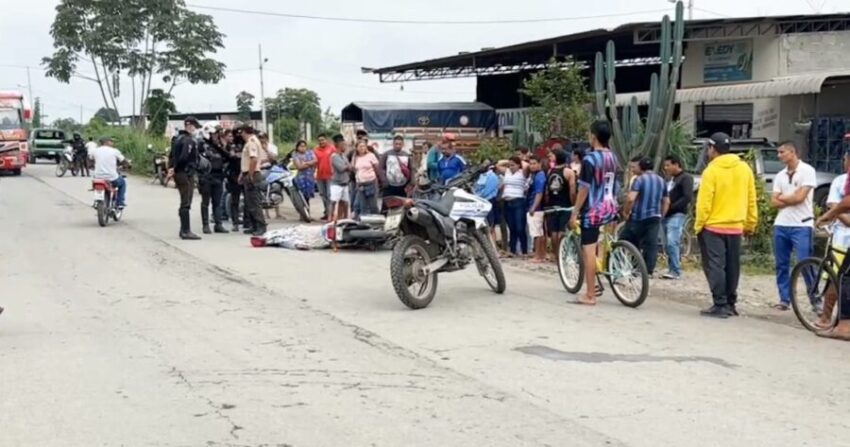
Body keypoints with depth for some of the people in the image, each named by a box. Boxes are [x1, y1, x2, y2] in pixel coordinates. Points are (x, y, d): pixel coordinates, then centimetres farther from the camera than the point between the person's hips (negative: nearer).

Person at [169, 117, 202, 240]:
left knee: (184, 203, 15)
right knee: (186, 203, -7)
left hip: (179, 173, 10)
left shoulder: (178, 138, 15)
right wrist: (175, 168, -16)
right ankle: (186, 231, -7)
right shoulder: (189, 140, -15)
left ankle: (184, 230, 20)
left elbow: (172, 155, 16)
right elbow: (184, 157, -27)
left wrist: (171, 167, 7)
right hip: (186, 174, -10)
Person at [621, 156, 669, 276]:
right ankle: (649, 270, 2)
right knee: (651, 245, 4)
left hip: (638, 218, -6)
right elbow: (666, 202, 15)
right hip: (654, 218, 6)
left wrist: (625, 212, -7)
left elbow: (630, 199, -21)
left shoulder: (639, 179, -11)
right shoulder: (661, 180, 12)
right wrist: (660, 215, 21)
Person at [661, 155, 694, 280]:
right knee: (668, 244, 7)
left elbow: (687, 197, -14)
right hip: (667, 215, 8)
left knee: (672, 242, -16)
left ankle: (675, 271, -15)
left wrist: (671, 207, -16)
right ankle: (672, 270, 11)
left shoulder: (686, 178, -4)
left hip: (677, 215, -8)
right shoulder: (670, 179, 20)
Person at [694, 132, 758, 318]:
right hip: (736, 227, 6)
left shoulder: (712, 170, -11)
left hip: (713, 227, -6)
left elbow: (704, 202, -14)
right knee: (732, 267, 13)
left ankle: (720, 305, -8)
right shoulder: (745, 168, 6)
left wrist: (698, 225, -6)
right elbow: (751, 200, 8)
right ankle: (731, 304, 19)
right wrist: (750, 224, 16)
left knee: (715, 266, -3)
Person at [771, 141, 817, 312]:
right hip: (781, 225, 6)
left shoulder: (807, 171, -6)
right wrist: (791, 200, -9)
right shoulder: (780, 176, 13)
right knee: (781, 265, 8)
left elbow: (799, 197, -14)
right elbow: (774, 202, 6)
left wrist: (782, 198, 2)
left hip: (801, 226, -6)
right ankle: (784, 299, 16)